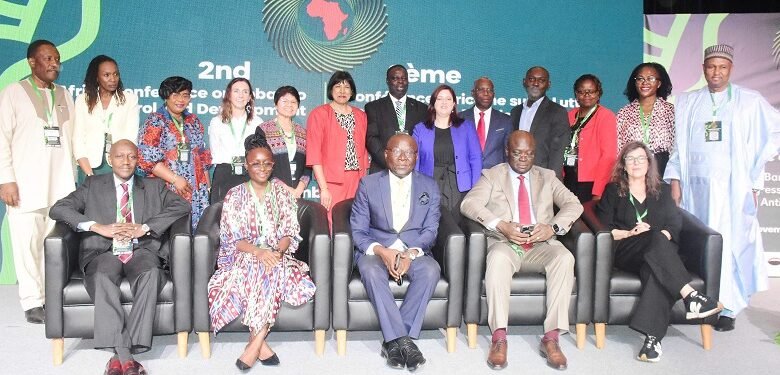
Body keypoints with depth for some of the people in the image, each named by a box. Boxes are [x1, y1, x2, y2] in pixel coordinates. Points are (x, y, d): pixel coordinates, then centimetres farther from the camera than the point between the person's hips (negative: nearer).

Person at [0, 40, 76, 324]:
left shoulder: (64, 95, 16)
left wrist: (73, 178, 9)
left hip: (61, 185, 3)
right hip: (25, 185, -3)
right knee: (28, 243, -3)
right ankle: (32, 302, 3)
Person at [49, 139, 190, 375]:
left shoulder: (154, 186, 20)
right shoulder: (93, 185, 19)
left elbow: (182, 206, 4)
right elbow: (58, 209, 7)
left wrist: (144, 227, -10)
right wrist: (99, 227, -10)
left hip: (141, 251, 0)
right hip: (104, 252, 0)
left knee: (151, 274, -34)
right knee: (103, 278, -35)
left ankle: (120, 355, -35)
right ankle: (123, 354, -37)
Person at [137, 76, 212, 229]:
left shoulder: (193, 121, 16)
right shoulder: (155, 121, 0)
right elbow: (146, 158, -9)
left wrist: (208, 187, 13)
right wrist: (175, 179, -14)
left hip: (196, 192, 5)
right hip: (167, 190, -4)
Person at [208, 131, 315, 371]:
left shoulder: (281, 191, 9)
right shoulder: (234, 196, 5)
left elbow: (290, 232, 2)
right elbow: (231, 238, -4)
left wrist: (277, 252, -20)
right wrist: (258, 252, -23)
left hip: (277, 255, 1)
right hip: (242, 256, -1)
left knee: (274, 268, -34)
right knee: (255, 267, -35)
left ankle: (254, 343, -31)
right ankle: (261, 343, -31)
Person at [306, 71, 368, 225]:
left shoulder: (361, 115, 15)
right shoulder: (319, 114, 2)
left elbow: (364, 150, 16)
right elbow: (314, 153, -5)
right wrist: (323, 188, -12)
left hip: (358, 181, 4)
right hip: (332, 183, -4)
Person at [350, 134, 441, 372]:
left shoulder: (429, 187, 8)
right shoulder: (368, 184, 3)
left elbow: (430, 230, 3)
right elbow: (358, 230, 0)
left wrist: (411, 254, -18)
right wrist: (381, 251, -20)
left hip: (415, 250, 1)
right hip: (377, 249, -1)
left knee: (431, 270, -31)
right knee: (370, 270, -34)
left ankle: (393, 341, -26)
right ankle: (402, 341, -30)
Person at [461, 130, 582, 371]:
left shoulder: (547, 177, 19)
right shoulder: (492, 176, 12)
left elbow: (573, 204, 7)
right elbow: (468, 204, -5)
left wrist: (553, 227, -14)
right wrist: (501, 225, -20)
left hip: (540, 246, 2)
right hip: (504, 243, -2)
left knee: (564, 258, -30)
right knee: (498, 257, -36)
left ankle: (551, 337, -26)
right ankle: (499, 337, -32)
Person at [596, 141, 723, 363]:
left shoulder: (662, 191, 22)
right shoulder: (613, 190, 15)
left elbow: (675, 225, 11)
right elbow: (603, 227, 5)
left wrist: (664, 235, -11)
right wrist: (630, 233, -10)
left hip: (657, 254, 2)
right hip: (625, 254, -2)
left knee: (655, 271, -36)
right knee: (655, 238, -35)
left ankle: (652, 336, -46)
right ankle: (690, 296, -46)